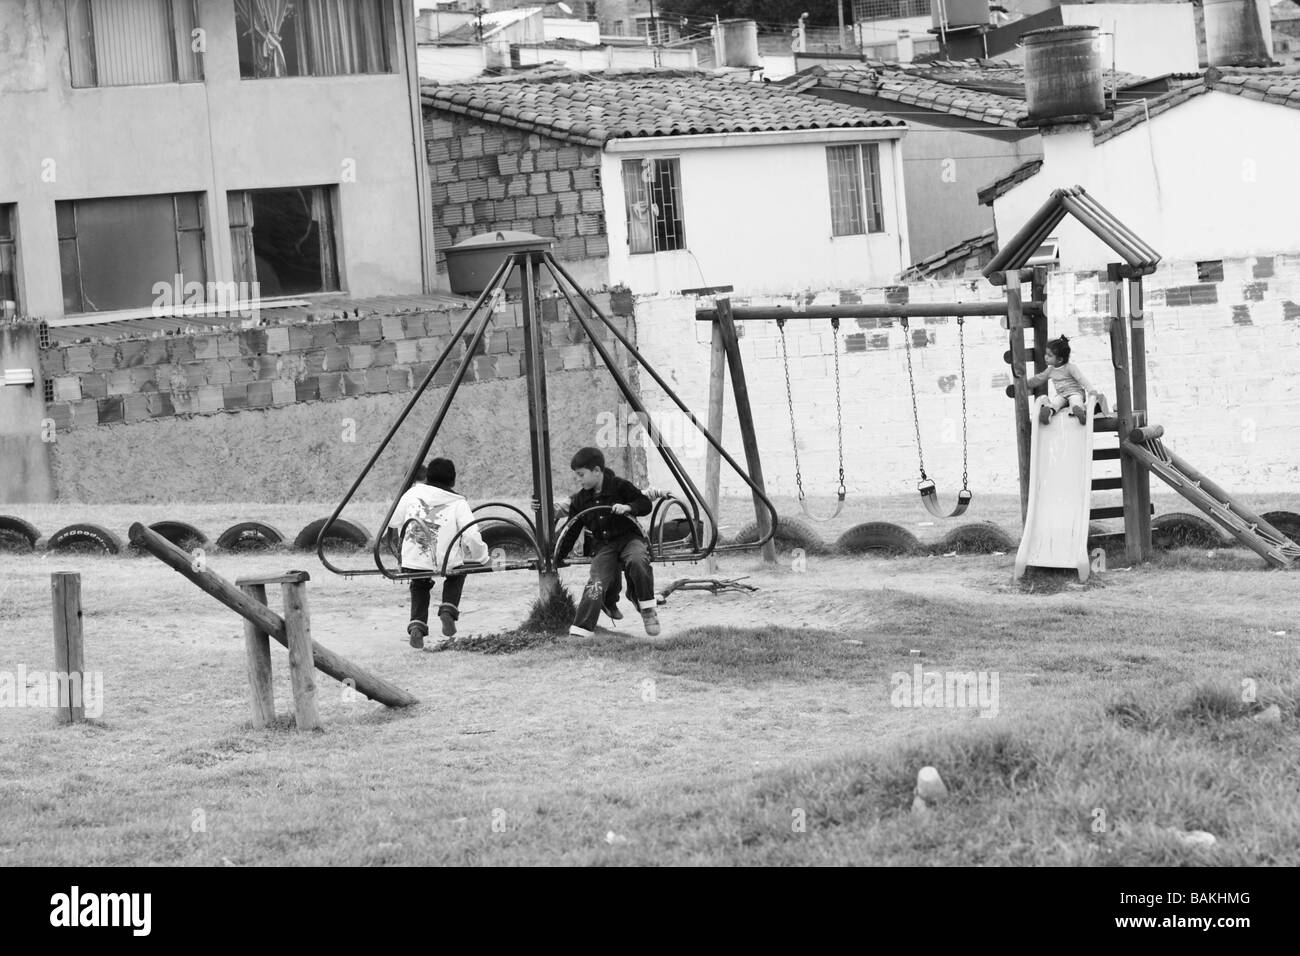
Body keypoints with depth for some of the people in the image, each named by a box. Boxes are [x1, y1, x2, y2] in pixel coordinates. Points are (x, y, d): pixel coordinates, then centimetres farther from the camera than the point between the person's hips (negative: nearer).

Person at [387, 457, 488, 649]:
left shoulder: (413, 493, 3)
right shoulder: (458, 503, -4)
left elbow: (393, 523, 11)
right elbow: (471, 536, -13)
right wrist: (481, 557, 3)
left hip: (413, 562, 1)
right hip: (447, 564, -1)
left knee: (419, 585, 31)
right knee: (456, 574, 32)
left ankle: (417, 625, 8)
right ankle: (448, 610, 9)